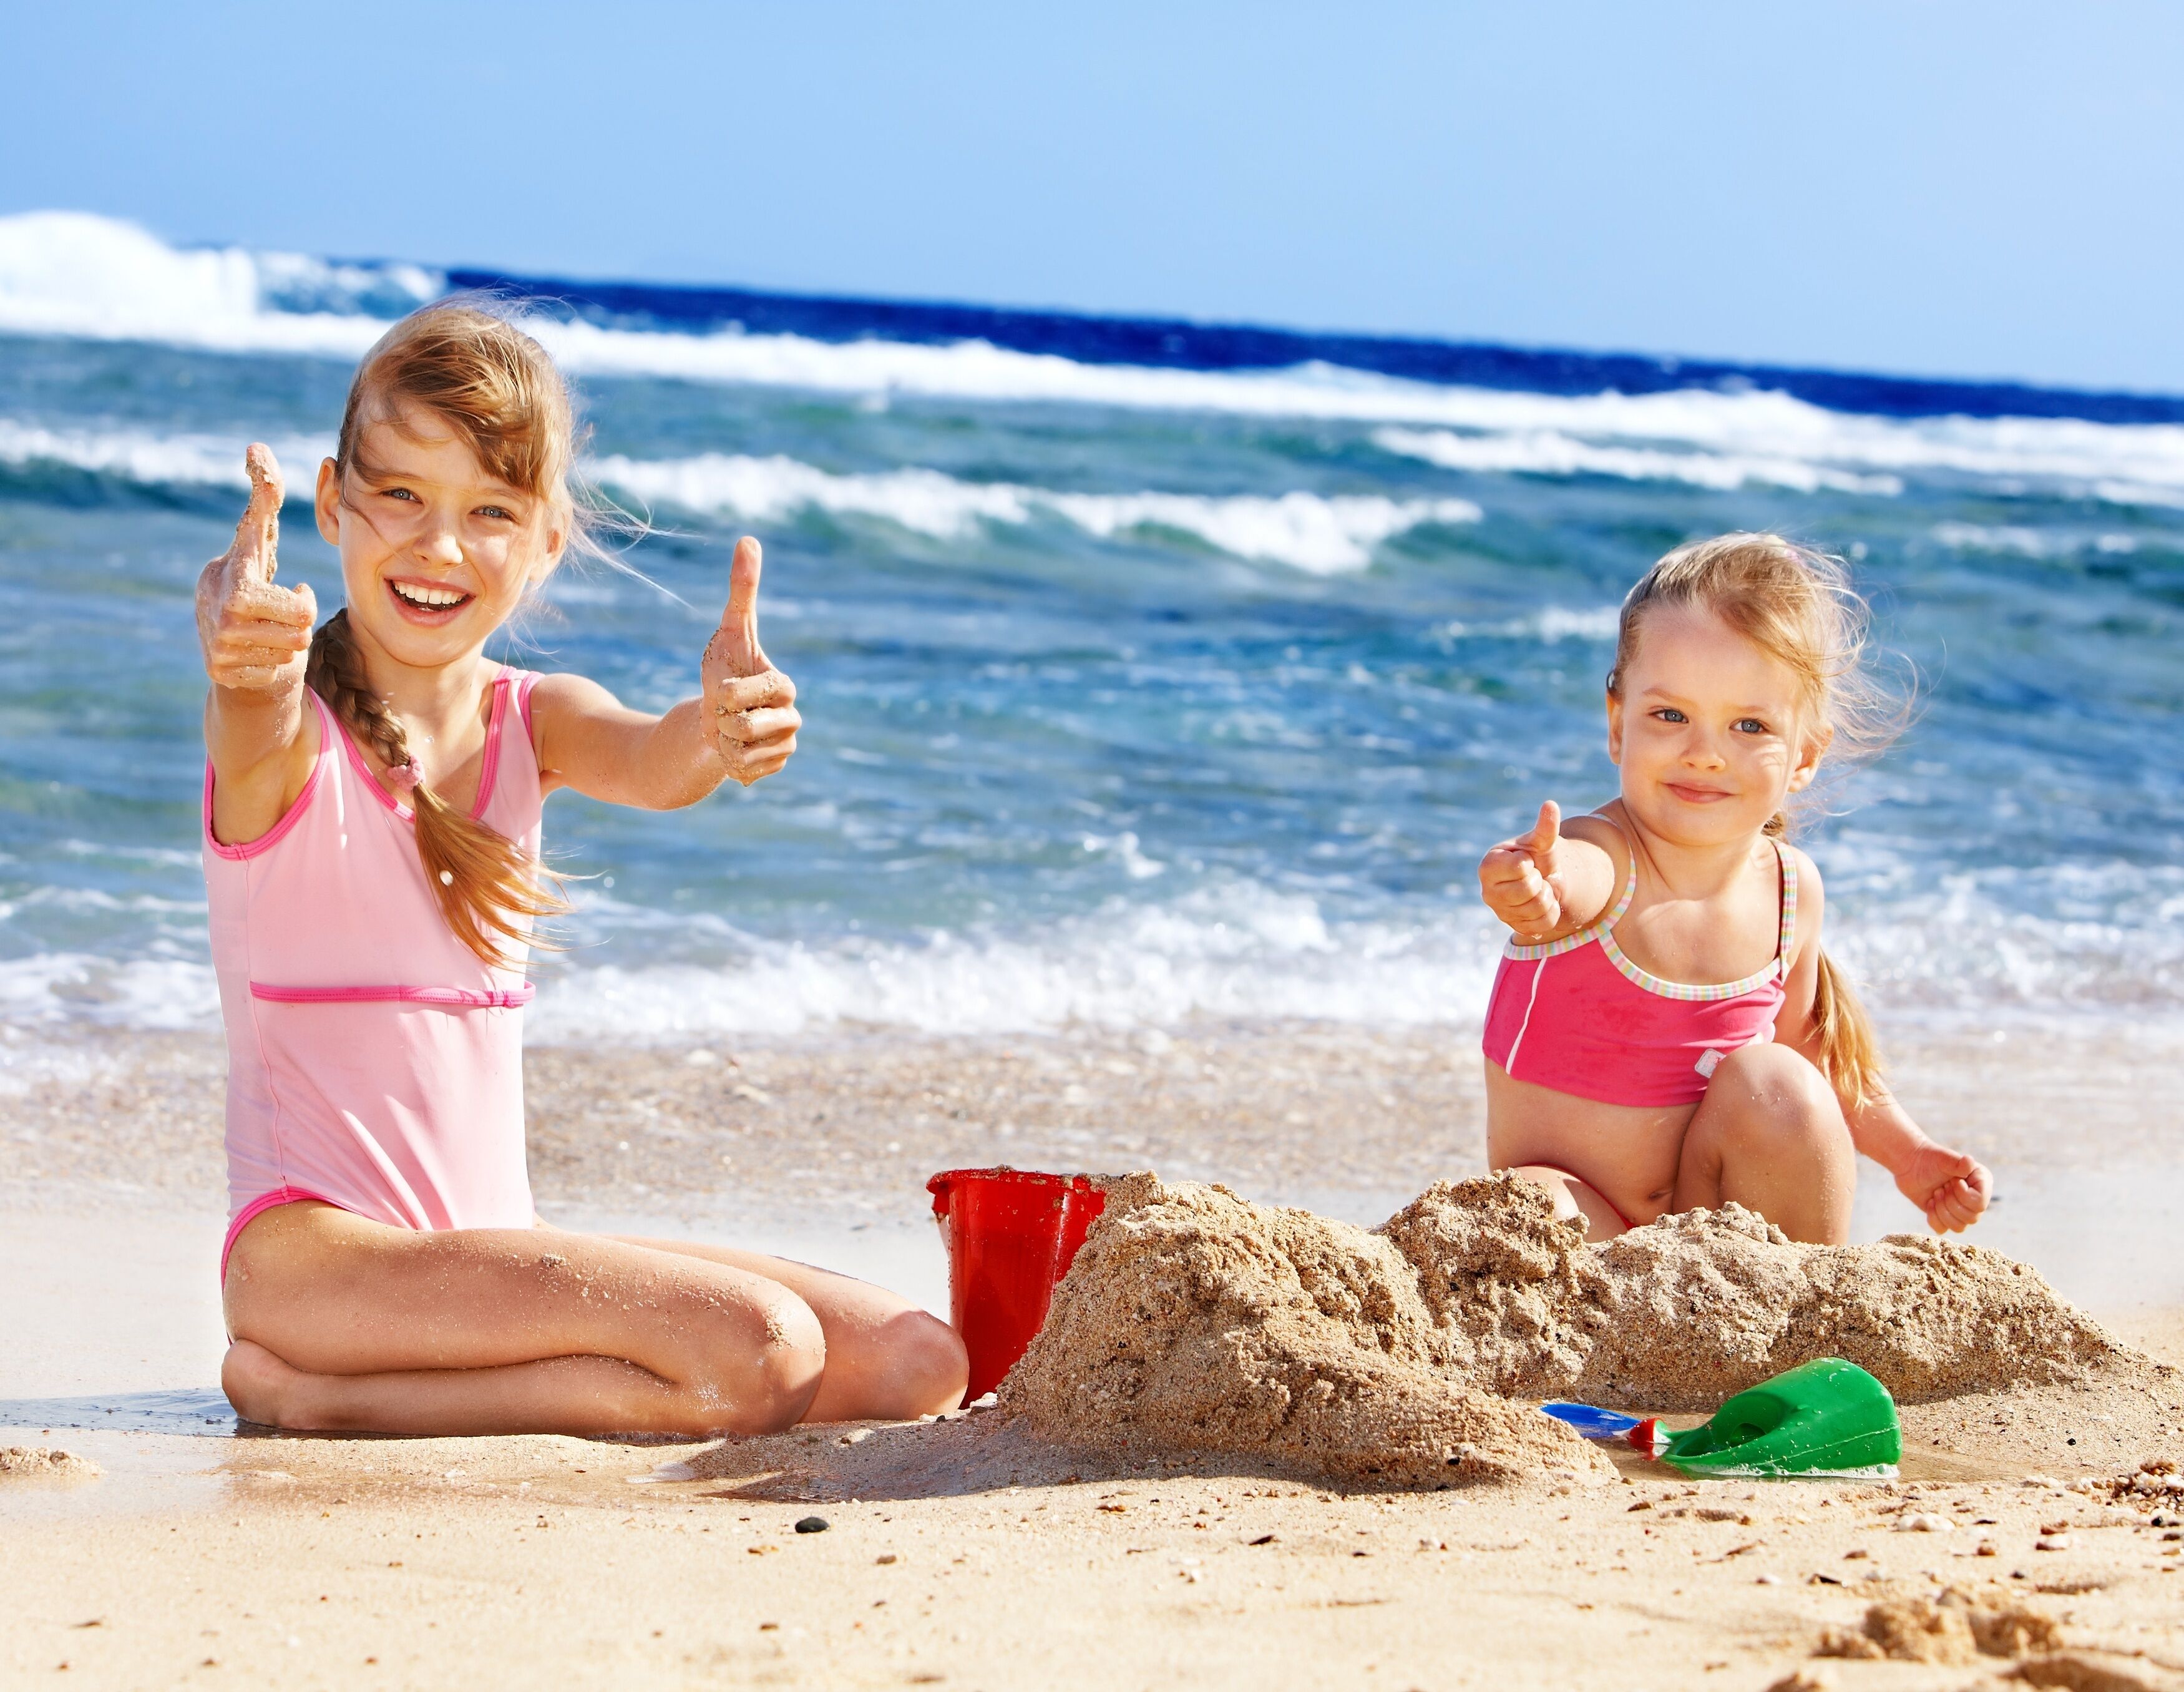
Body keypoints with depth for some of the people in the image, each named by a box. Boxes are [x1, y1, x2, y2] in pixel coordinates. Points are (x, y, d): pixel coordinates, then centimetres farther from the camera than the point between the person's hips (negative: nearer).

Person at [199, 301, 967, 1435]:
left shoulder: (536, 724, 8)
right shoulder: (286, 721, -7)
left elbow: (659, 765, -14)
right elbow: (258, 734, -33)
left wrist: (722, 728, -40)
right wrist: (245, 653, -59)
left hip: (498, 1243, 8)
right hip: (317, 1251, -8)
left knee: (915, 1366, 0)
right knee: (757, 1353, -25)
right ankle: (307, 1389, -10)